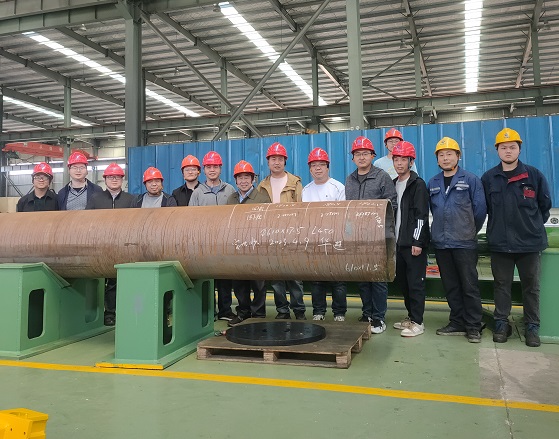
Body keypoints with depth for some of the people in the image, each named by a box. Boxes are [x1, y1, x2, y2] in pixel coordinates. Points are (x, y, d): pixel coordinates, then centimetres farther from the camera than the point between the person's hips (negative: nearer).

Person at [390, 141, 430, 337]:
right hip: (398, 242, 7)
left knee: (415, 282, -3)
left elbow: (422, 215, -13)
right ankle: (410, 316, 24)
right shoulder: (393, 185, 15)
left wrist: (417, 241, -18)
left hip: (414, 243, -7)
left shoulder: (418, 184, -6)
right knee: (403, 280, 12)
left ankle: (417, 322, 4)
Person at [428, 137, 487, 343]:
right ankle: (457, 323, 22)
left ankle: (473, 326, 10)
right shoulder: (432, 183, 10)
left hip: (465, 243, -4)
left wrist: (470, 231, 5)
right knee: (450, 287, 12)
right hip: (440, 242, 4)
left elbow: (480, 208, -2)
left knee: (469, 286, 1)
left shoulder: (471, 180, -3)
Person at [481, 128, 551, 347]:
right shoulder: (488, 178, 1)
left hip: (530, 242, 0)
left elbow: (545, 205, 9)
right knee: (501, 285, 9)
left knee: (531, 286, 9)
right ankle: (501, 324, 20)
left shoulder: (534, 175, -1)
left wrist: (533, 226, 12)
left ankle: (532, 327, 20)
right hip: (499, 243, 1)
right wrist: (499, 227, 11)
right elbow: (484, 208, 10)